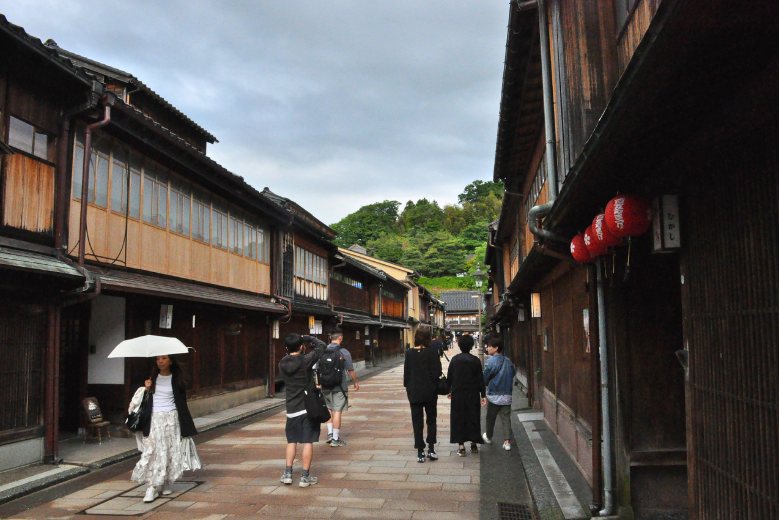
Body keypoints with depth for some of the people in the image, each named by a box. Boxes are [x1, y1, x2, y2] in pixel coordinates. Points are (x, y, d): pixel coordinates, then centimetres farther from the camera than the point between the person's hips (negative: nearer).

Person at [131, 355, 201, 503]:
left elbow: (182, 401, 3)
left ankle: (166, 484, 17)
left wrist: (185, 425, -2)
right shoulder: (152, 378, 7)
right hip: (154, 419, 1)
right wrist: (146, 389, -9)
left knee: (170, 452, 3)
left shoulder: (176, 379, 2)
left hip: (171, 418, -1)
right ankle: (152, 487, -5)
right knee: (152, 452, -7)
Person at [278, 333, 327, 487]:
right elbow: (321, 345, -4)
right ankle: (305, 477, 8)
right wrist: (306, 338, 4)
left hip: (291, 409, 4)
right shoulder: (305, 360, -15)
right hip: (308, 407, -4)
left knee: (292, 440, 17)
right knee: (308, 441, 3)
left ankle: (287, 473, 18)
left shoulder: (282, 364, -2)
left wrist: (302, 353, 9)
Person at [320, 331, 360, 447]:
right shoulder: (343, 352, -10)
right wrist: (356, 382, 10)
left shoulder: (322, 351, 2)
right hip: (339, 387, -4)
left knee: (330, 410, 20)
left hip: (325, 386, 5)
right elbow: (351, 370, -6)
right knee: (337, 411, 1)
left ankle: (330, 433, 16)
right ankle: (335, 439, 5)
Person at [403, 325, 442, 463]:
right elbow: (437, 373, -11)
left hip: (414, 393, 1)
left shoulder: (409, 353, -5)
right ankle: (431, 449, 9)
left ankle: (420, 452, 10)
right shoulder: (432, 353, -12)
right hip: (430, 392, -1)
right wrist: (434, 387, 6)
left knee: (417, 422, 9)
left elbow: (406, 372, 0)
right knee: (431, 420, 15)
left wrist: (408, 387, 11)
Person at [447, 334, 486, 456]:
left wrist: (449, 390, 14)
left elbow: (449, 376, 3)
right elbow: (480, 379, -3)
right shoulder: (475, 360, -5)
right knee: (473, 418, 11)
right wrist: (483, 395, 1)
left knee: (458, 419, 5)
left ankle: (461, 446, 3)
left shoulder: (454, 359, -2)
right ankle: (474, 444, 16)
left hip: (457, 394, 0)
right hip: (473, 394, 0)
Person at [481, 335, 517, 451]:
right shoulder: (508, 361, 2)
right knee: (506, 418, 6)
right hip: (507, 395, 4)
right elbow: (513, 373, 13)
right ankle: (507, 441, -1)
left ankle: (488, 437, 33)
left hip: (494, 396, -4)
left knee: (490, 418, 15)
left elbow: (485, 379, -10)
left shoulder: (490, 361, -16)